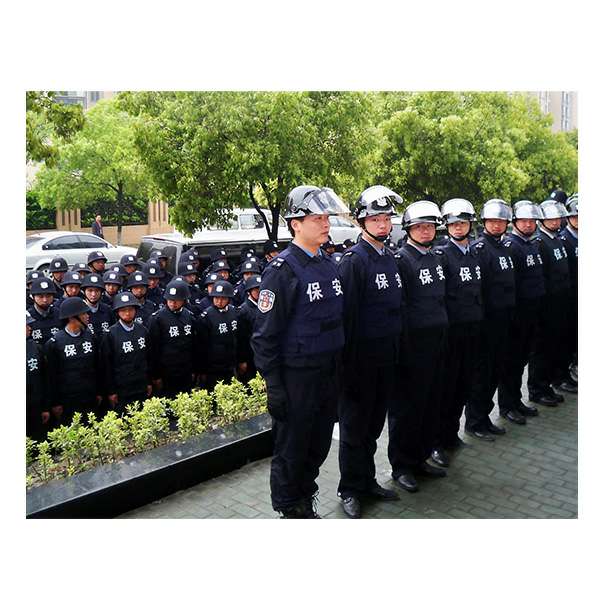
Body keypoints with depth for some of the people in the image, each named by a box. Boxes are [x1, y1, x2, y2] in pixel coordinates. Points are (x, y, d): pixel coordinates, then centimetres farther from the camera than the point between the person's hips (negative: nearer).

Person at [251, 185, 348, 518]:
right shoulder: (282, 270, -15)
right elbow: (266, 334, -15)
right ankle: (289, 510, 30)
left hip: (329, 375, 7)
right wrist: (273, 387, -16)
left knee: (318, 445, 20)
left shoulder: (329, 265, 8)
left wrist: (340, 371, 16)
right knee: (291, 450, 9)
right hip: (296, 377, -7)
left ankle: (305, 503, 40)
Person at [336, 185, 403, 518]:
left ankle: (368, 481, 33)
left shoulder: (390, 258, 10)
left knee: (374, 424, 18)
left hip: (388, 357, 7)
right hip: (362, 359, -7)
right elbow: (346, 313, -16)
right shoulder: (354, 260, -13)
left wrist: (398, 351, 13)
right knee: (355, 426, 7)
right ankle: (350, 490, 22)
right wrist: (348, 361, -17)